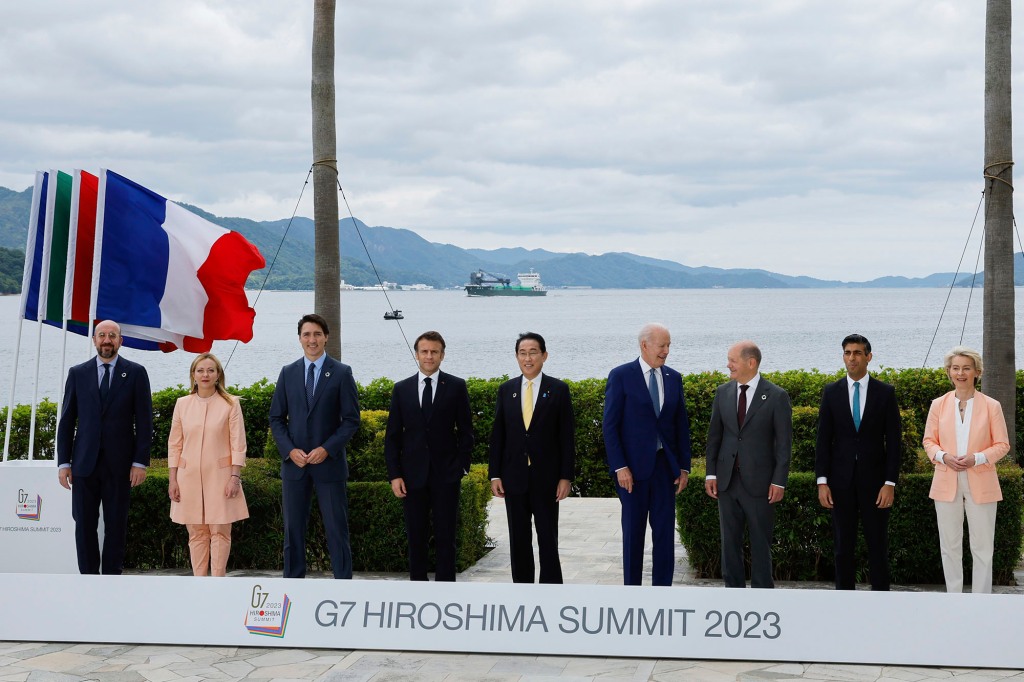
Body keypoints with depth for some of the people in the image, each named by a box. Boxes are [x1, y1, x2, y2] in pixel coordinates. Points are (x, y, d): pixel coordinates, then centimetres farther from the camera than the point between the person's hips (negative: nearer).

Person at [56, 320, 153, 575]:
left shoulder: (135, 373, 3)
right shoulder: (78, 373, 8)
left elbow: (144, 421, 1)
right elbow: (66, 421, 8)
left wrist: (140, 461, -6)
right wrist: (63, 462, 2)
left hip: (119, 463, -1)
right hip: (85, 462, 1)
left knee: (116, 523, 3)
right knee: (84, 523, 3)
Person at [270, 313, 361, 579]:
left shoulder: (342, 373, -1)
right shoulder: (288, 373, 7)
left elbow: (351, 419, -3)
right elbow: (276, 418, 8)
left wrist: (327, 449, -14)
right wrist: (290, 450, -7)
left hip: (329, 462, -3)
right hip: (294, 463, 3)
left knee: (336, 527, 1)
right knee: (294, 528, 8)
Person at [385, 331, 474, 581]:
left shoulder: (456, 386, 2)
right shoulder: (402, 389, 7)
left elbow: (465, 431, 5)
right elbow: (392, 436, 7)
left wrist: (462, 467, -3)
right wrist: (394, 475, -1)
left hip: (446, 475, -2)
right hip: (413, 475, 2)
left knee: (445, 536, 0)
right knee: (416, 537, 6)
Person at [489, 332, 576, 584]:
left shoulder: (558, 390, -1)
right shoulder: (506, 390, 7)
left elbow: (567, 437, -2)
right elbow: (497, 435, 8)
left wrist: (566, 476, -7)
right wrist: (495, 474, 2)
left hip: (546, 477, -3)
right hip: (514, 477, 3)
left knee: (548, 539, 1)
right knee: (519, 540, 8)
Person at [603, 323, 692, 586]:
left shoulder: (673, 378, 8)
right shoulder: (621, 376, -6)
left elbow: (681, 424, 11)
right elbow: (610, 426, -8)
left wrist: (684, 466, 6)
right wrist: (619, 467, -14)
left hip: (665, 465, 4)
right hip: (633, 466, -4)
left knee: (665, 531, 4)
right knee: (633, 532, 5)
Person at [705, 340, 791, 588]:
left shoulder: (776, 397, -6)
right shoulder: (722, 392, 6)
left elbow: (784, 442, -5)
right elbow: (714, 435, 10)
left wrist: (779, 481, -10)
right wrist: (711, 473, 4)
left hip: (758, 482, -4)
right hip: (727, 481, 4)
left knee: (761, 542, 3)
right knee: (730, 540, 9)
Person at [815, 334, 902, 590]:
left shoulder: (885, 393, 0)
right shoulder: (831, 392, 4)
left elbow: (893, 441, -1)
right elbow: (823, 440, 3)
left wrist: (890, 483, -8)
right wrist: (822, 482, -3)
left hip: (874, 479, -1)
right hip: (841, 480, 1)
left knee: (878, 545, 3)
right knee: (843, 545, 6)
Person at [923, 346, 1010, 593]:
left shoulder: (991, 406, -3)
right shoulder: (938, 405, 4)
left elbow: (1002, 444, -1)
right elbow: (929, 440, 8)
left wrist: (977, 458, -18)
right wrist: (943, 456, -13)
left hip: (981, 484, -2)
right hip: (947, 482, 2)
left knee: (982, 547, 3)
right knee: (949, 546, 8)